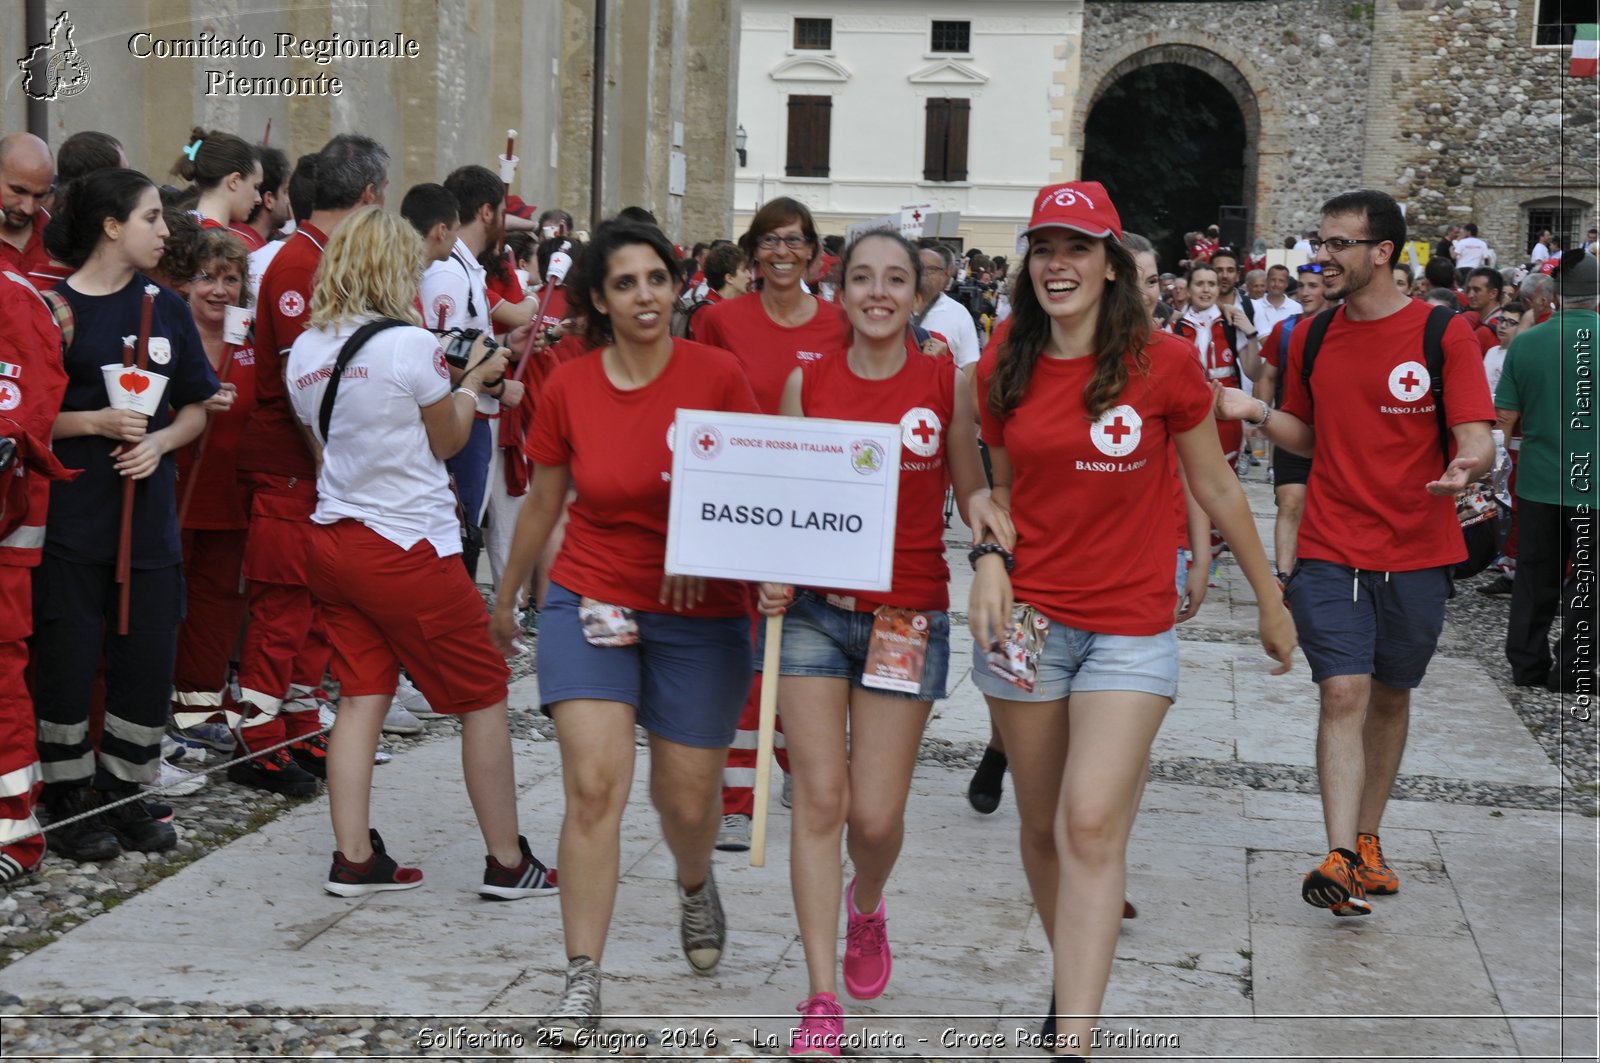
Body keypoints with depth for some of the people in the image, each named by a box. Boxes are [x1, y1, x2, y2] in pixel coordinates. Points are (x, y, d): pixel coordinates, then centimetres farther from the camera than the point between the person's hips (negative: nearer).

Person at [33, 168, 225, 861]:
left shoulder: (165, 309, 10)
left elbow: (197, 409, 13)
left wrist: (159, 441, -6)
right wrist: (94, 423, -17)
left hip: (149, 513, 5)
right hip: (70, 516, -4)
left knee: (147, 659, 6)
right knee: (67, 660, 1)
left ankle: (125, 796, 21)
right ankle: (70, 802, 15)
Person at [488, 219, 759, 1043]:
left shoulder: (718, 375, -9)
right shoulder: (567, 388, -4)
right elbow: (542, 503, 10)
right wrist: (505, 597, 20)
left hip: (701, 614, 0)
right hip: (590, 603, 0)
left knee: (688, 799, 10)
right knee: (593, 787, -12)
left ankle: (696, 885, 46)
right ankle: (583, 981, -5)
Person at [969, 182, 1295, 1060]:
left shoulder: (1163, 363, -6)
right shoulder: (1003, 371, 3)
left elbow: (1215, 486, 4)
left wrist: (1270, 601, 11)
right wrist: (989, 559, -6)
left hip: (1131, 627, -3)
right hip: (1026, 620, 3)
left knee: (1092, 825, -15)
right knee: (1042, 825, 11)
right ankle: (1073, 977, 34)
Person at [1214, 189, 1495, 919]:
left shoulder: (1444, 333, -7)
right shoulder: (1312, 337, 4)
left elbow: (1476, 441, -11)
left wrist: (1466, 466, -35)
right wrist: (1257, 414, -5)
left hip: (1416, 555, -1)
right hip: (1330, 551, 1)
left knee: (1391, 696, 13)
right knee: (1343, 693, -11)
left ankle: (1367, 841, 28)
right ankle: (1340, 859, -14)